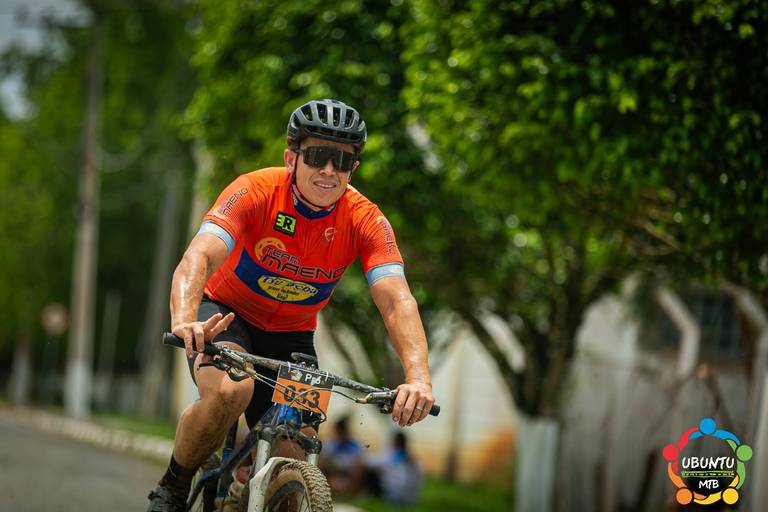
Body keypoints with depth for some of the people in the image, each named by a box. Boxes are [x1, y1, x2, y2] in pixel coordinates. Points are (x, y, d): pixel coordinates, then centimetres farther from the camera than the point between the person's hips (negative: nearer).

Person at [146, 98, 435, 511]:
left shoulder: (366, 221, -19)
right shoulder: (257, 191, -25)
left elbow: (397, 301, -29)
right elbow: (198, 257, -38)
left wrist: (418, 378, -46)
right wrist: (184, 321, -58)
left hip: (289, 336, 3)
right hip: (227, 314, -3)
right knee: (230, 390, -35)